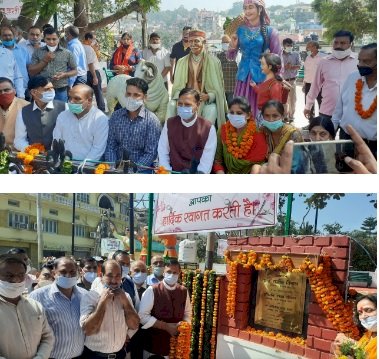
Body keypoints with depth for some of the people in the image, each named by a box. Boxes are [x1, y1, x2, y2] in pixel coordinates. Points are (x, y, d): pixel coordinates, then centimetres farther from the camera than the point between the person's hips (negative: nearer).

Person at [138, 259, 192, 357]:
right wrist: (166, 326, -18)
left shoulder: (184, 291, 2)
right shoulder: (152, 291, -10)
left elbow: (187, 314, 11)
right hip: (154, 344, -3)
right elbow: (143, 316, -14)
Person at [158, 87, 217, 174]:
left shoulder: (208, 128, -2)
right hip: (173, 172, 2)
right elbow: (162, 153, 5)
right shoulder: (169, 124, 7)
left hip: (196, 173, -2)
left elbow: (207, 160, -6)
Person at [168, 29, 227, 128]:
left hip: (206, 101, -2)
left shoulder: (213, 61, 2)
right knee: (172, 105, -28)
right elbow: (177, 86, 12)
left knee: (211, 109, -35)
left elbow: (218, 87, 1)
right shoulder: (182, 62, 11)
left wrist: (208, 96, -19)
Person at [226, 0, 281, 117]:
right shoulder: (240, 30, 8)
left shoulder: (270, 31, -1)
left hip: (261, 76, -3)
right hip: (243, 77, 3)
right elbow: (231, 57, 12)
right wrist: (233, 46, -7)